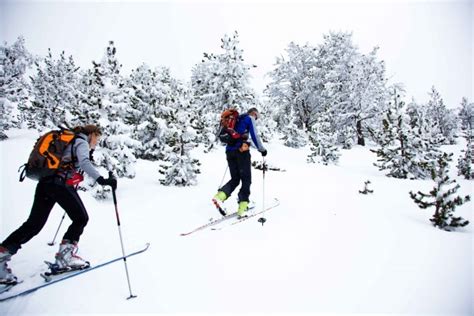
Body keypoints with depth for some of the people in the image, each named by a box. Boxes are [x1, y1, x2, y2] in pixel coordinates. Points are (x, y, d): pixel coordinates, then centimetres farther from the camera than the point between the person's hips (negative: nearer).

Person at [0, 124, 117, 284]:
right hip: (60, 184, -9)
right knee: (81, 218, 0)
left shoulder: (69, 141, 28)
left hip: (44, 183, 9)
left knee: (33, 224, 9)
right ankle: (65, 255, -5)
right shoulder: (81, 142, 1)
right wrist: (101, 179, -33)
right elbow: (84, 162, -20)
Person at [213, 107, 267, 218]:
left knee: (235, 179, 13)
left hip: (229, 151, 6)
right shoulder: (250, 118, 5)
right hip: (241, 150, -6)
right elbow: (255, 135, -5)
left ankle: (220, 195, -10)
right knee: (246, 179, 2)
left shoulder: (236, 119, 24)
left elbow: (222, 135, 25)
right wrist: (262, 149, 5)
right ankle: (242, 206, -5)